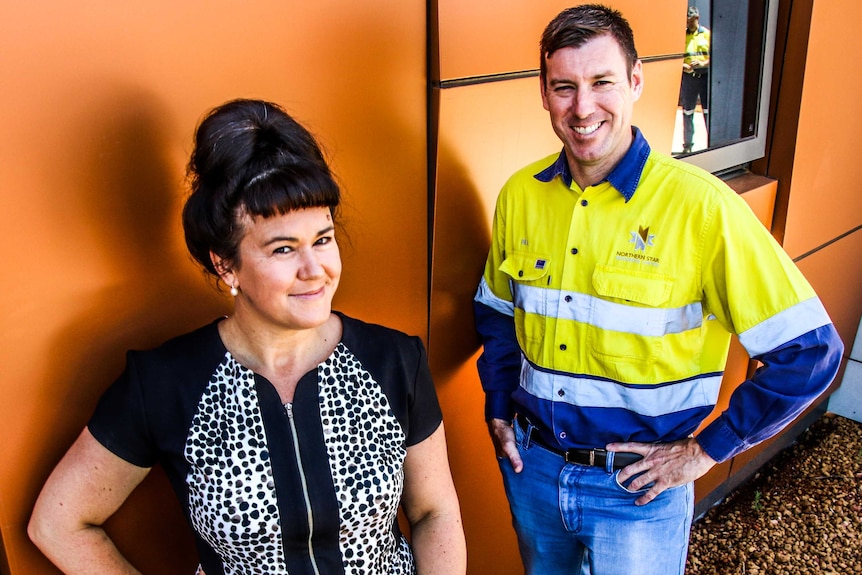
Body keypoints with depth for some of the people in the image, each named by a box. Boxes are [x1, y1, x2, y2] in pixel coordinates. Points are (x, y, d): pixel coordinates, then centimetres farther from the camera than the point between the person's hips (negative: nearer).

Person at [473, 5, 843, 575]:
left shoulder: (700, 205, -19)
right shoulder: (520, 194, -5)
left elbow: (811, 350, -15)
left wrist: (707, 448, -12)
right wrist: (499, 407, 4)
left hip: (638, 488, -4)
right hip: (531, 466, 5)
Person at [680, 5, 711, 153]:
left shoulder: (707, 34, 3)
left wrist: (703, 63, -17)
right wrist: (683, 66, -14)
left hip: (705, 76, -1)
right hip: (688, 77, 1)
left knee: (708, 111, -2)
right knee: (687, 112, 5)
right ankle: (687, 145, 14)